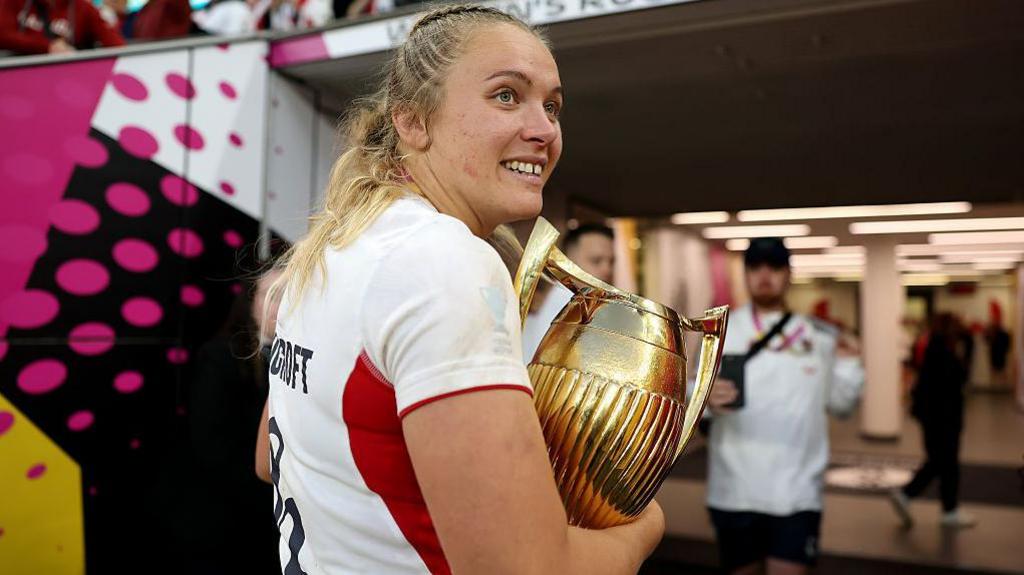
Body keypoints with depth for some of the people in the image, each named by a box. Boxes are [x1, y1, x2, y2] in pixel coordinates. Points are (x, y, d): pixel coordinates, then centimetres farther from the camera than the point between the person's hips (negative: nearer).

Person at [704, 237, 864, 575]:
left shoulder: (820, 336, 6)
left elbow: (839, 404, 12)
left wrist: (848, 366, -4)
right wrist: (705, 398, -21)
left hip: (796, 491, 0)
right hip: (734, 490, 0)